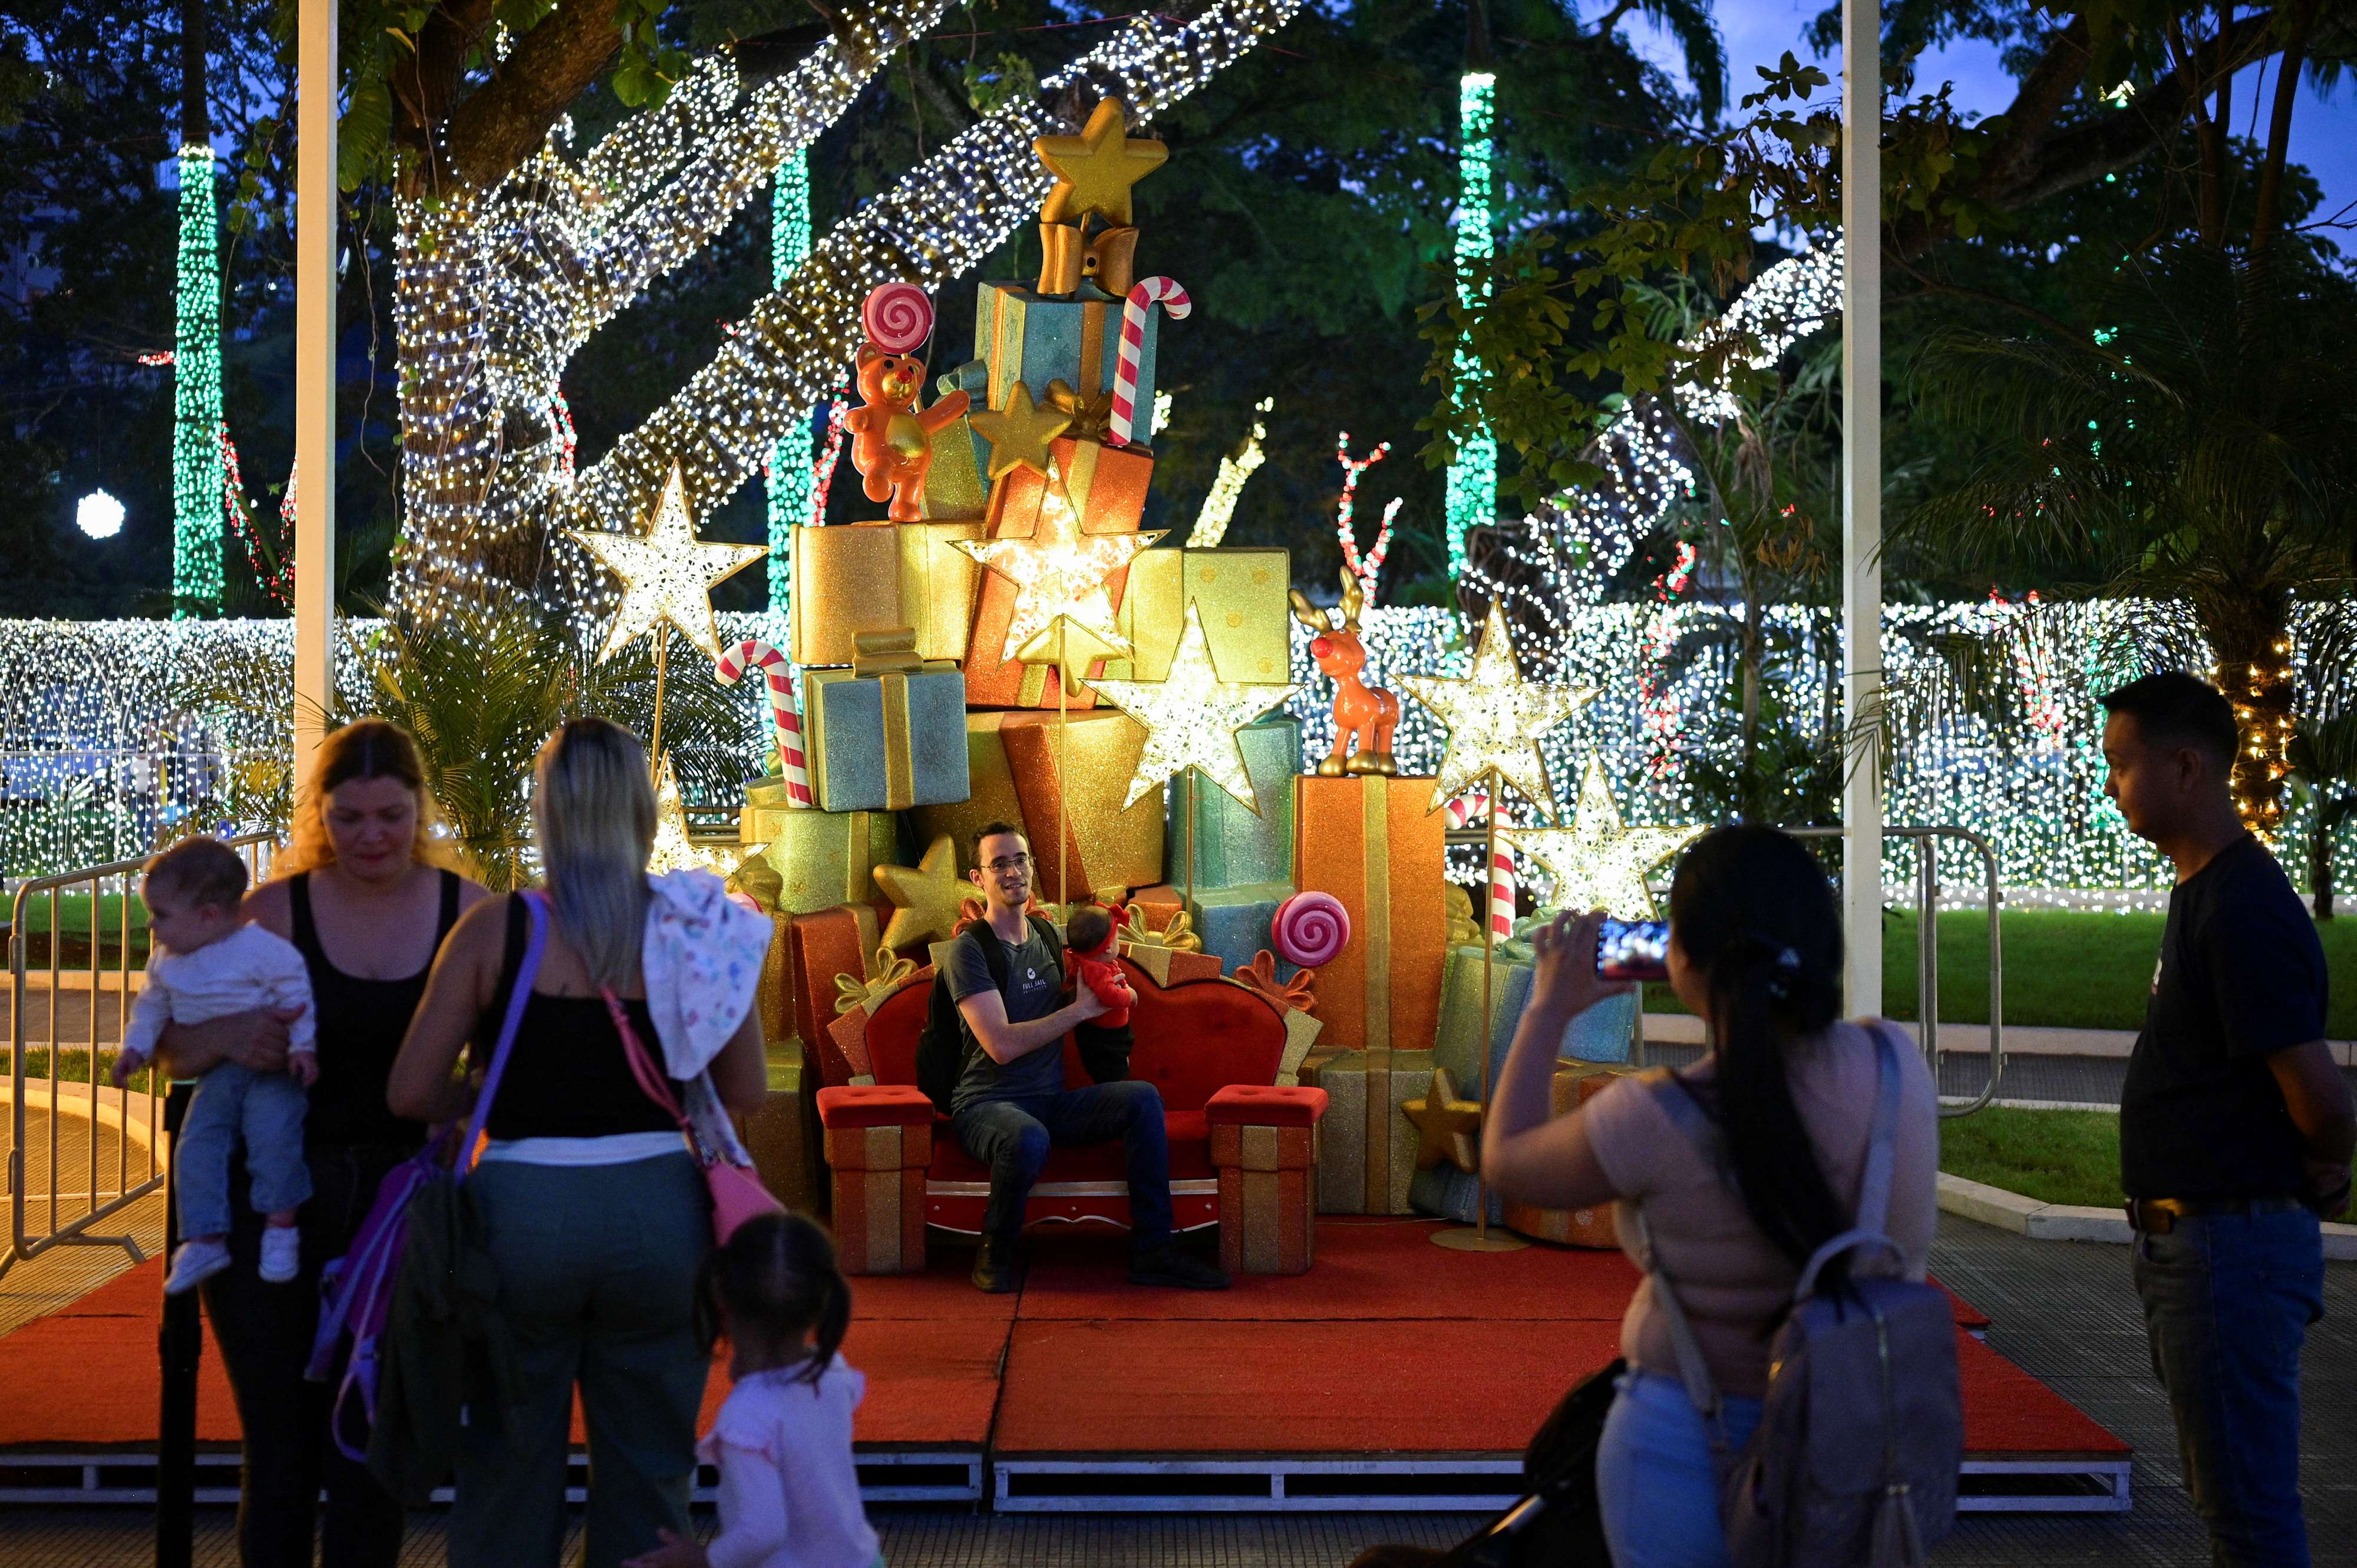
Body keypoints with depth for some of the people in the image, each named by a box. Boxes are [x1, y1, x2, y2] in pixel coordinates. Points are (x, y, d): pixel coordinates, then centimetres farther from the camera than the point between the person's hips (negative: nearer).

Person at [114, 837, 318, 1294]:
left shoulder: (261, 949, -14)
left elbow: (297, 994, -12)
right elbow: (153, 1006, 22)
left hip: (270, 1067, -6)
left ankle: (281, 1228, -14)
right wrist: (135, 1046, 12)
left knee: (273, 1136, -26)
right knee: (196, 1147, -9)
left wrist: (303, 1045, -16)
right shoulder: (165, 962, 8)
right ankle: (205, 1240, -4)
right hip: (217, 1075, 6)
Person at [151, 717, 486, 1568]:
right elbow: (170, 1050, 1)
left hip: (405, 1198, 1)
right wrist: (226, 1036, -21)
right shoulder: (276, 911, -1)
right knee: (281, 1440, 3)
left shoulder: (469, 914, 0)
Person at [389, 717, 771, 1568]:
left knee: (508, 1474, 12)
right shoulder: (695, 929, -2)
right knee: (648, 1479, 12)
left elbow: (410, 1093, -6)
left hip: (521, 1215, -1)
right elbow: (747, 1091, 5)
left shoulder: (496, 929, -6)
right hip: (659, 1213, 1)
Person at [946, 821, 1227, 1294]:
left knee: (1143, 1099, -19)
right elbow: (1001, 1046, -19)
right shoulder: (969, 950, -8)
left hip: (1051, 1100, 6)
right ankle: (996, 1253, -13)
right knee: (1028, 1139, -41)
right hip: (986, 1104, -6)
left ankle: (1152, 1250, -16)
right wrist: (1080, 1009, -12)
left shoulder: (1048, 937, 14)